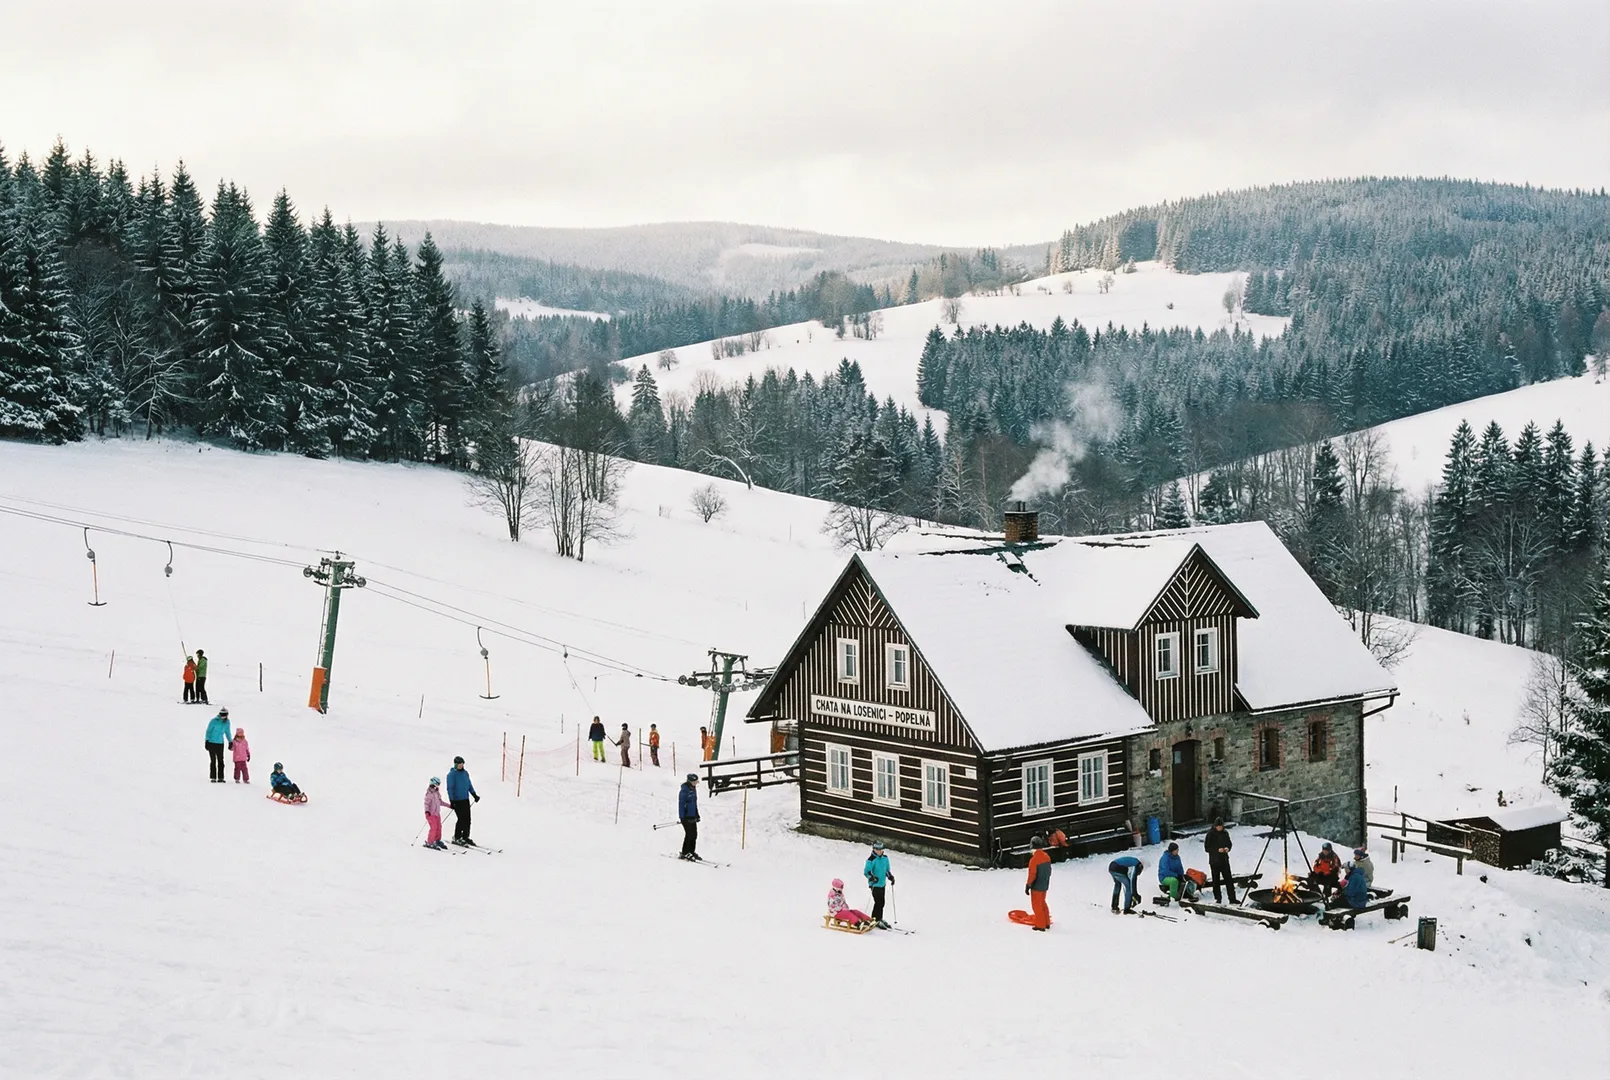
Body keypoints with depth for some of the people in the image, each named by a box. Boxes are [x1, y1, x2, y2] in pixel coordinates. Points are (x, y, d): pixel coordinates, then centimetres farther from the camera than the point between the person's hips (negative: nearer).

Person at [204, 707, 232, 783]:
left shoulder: (227, 722, 1)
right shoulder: (214, 721, -13)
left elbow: (227, 732, 16)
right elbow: (208, 731, -6)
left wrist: (230, 741, 18)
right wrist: (207, 741, -11)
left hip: (220, 743, 4)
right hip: (212, 743, -4)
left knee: (221, 761, 2)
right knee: (213, 760, -3)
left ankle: (220, 777, 6)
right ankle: (213, 778, 2)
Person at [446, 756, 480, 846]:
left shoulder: (465, 773, 12)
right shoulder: (452, 774, -7)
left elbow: (469, 785, 21)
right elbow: (450, 788, -10)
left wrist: (474, 795, 15)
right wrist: (451, 801, -15)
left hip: (465, 799, 6)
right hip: (457, 800, -6)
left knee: (467, 819, 6)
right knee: (461, 819, -9)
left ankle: (465, 837, 17)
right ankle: (456, 838, 3)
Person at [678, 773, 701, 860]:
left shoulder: (693, 789, 10)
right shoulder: (684, 790, -16)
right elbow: (681, 804, -16)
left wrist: (697, 815, 20)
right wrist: (682, 817, -19)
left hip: (692, 816, 8)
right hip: (686, 816, -8)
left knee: (694, 834, 8)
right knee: (689, 834, -9)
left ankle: (692, 852, 18)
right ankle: (685, 853, 0)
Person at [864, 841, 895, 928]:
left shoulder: (885, 858, 9)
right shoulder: (871, 859, -14)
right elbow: (866, 871, -15)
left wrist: (890, 877, 9)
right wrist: (872, 877, -30)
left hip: (882, 884, 7)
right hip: (875, 884, -7)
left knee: (881, 903, 13)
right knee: (878, 902, -10)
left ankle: (879, 919, 26)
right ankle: (875, 920, -1)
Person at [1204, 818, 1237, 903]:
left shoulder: (1225, 833, 5)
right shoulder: (1210, 834, -7)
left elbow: (1230, 843, 17)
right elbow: (1206, 848, -8)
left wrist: (1228, 848, -6)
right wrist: (1217, 850, -20)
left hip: (1224, 860, 3)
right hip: (1214, 860, -3)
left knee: (1229, 879, 0)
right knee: (1216, 880, 3)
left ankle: (1232, 899, 2)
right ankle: (1218, 899, 13)